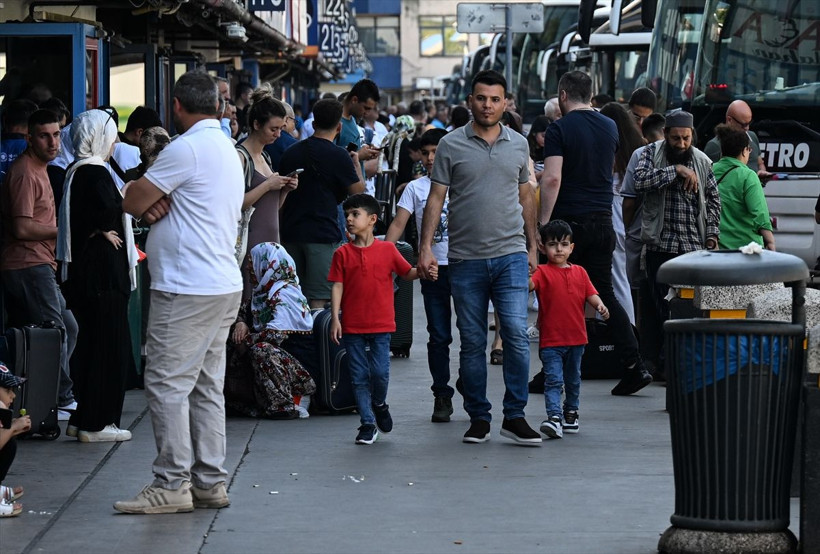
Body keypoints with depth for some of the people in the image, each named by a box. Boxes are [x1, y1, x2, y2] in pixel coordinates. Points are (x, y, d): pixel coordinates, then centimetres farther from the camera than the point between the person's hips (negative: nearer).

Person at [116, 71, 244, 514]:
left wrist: (148, 204, 7)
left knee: (167, 383, -6)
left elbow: (132, 203, -12)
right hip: (223, 283, 10)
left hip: (186, 289, -10)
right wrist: (159, 206, -3)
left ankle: (172, 485, -6)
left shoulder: (187, 149, -14)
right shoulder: (228, 149, 18)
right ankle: (210, 482, 13)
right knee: (206, 387, 11)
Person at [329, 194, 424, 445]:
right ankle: (368, 424, 11)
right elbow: (337, 286, 1)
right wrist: (335, 318, -7)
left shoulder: (387, 249, 3)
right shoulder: (342, 253, 3)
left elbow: (407, 272, 9)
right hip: (352, 327, 1)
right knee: (359, 377, 2)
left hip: (381, 324, -1)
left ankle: (379, 404, 25)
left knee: (380, 372, -6)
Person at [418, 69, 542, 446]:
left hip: (510, 255, 1)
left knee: (517, 333, -11)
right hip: (465, 259, -1)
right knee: (472, 342, 5)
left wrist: (532, 247, 16)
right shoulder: (451, 145, 3)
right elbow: (436, 198, 2)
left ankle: (515, 416, -3)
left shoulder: (518, 144, 10)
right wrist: (425, 247, -6)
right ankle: (478, 418, 13)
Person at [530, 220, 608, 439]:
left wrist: (600, 306, -12)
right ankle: (554, 416, -20)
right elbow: (529, 284, -23)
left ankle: (571, 411, 37)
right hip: (551, 340, -5)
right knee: (553, 380, -13)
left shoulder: (579, 272, 10)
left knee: (573, 379, 20)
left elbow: (591, 294, 8)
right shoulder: (543, 272, -5)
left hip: (576, 338, 5)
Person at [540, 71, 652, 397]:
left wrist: (543, 222, -15)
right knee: (605, 294, 9)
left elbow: (552, 179, -19)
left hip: (569, 221, -5)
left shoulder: (559, 129, -9)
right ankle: (634, 366, -1)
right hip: (602, 220, 5)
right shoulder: (609, 127, 9)